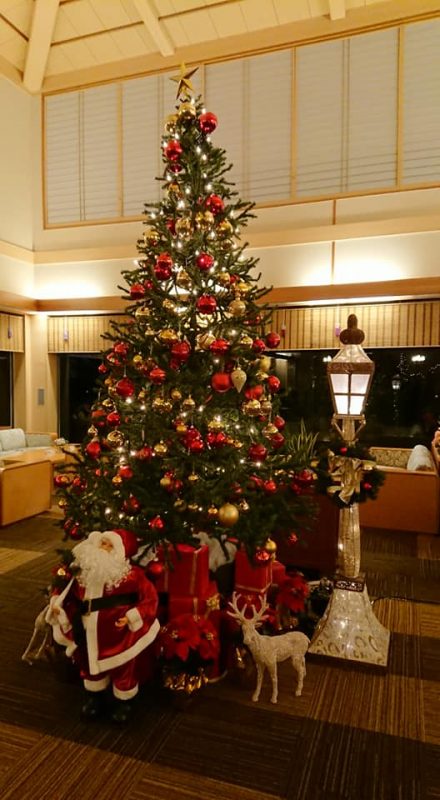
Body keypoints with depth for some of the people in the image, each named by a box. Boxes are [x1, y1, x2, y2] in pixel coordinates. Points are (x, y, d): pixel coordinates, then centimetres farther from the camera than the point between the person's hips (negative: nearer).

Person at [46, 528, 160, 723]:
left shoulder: (132, 575, -21)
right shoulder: (85, 572, -4)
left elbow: (150, 599, -19)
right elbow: (73, 595, 9)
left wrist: (132, 617, -25)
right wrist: (57, 603, -6)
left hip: (118, 636, -4)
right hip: (90, 634, 5)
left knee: (123, 670, 16)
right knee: (90, 665, 25)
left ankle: (123, 702, 43)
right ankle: (95, 698, 52)